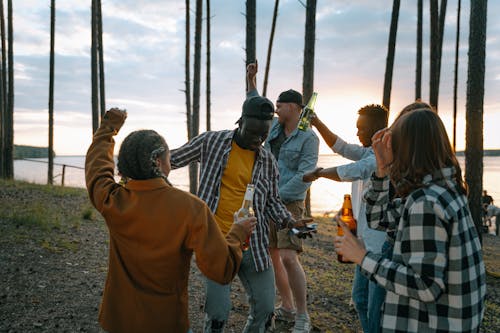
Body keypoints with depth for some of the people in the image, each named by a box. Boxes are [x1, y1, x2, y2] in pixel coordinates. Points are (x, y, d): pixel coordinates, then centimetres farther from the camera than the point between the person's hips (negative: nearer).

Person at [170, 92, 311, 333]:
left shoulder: (268, 161, 5)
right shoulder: (212, 142, -3)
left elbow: (272, 200, 13)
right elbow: (173, 159, 7)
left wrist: (288, 221, -6)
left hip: (254, 245, 4)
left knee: (264, 308, 8)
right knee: (218, 312, -7)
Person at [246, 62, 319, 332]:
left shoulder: (308, 138, -10)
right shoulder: (275, 127, 9)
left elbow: (304, 176, -18)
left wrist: (277, 195, -18)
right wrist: (251, 80, 17)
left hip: (289, 204, -7)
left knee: (289, 257, -17)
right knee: (272, 255, 10)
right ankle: (287, 308, 23)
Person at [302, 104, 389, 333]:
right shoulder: (368, 151, 12)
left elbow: (352, 172, -24)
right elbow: (340, 147, 16)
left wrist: (319, 173, -10)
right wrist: (317, 123, 6)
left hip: (383, 243, -10)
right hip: (367, 240, 10)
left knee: (376, 310, -3)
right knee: (360, 299, 19)